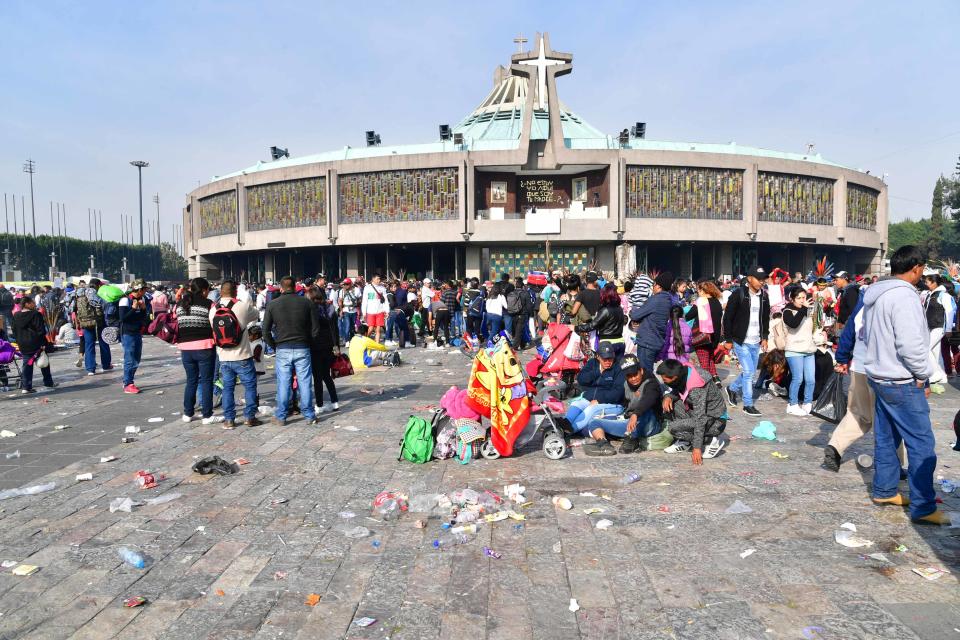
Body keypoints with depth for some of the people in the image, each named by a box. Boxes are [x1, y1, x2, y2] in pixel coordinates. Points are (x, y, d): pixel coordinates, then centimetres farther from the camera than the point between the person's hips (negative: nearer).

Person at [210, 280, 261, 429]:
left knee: (228, 387, 13)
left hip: (223, 357, 4)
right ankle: (249, 417, 10)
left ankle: (228, 419, 15)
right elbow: (256, 316, 5)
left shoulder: (213, 310, 1)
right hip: (242, 356, -4)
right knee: (250, 385, 9)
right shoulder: (242, 306, -12)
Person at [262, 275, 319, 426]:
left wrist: (274, 345, 12)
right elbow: (315, 328, 1)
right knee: (305, 382, 6)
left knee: (283, 384, 6)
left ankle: (280, 417, 13)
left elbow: (266, 331, 1)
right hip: (302, 349, 0)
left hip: (282, 350, 0)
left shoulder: (273, 304, 0)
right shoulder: (306, 303, 1)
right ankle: (309, 416, 12)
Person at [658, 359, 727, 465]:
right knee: (668, 405, -8)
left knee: (674, 427, -24)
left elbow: (700, 420, -31)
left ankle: (712, 441, -6)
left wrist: (697, 448, -29)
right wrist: (668, 396, -17)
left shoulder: (697, 389, -32)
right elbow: (675, 391, 8)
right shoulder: (683, 374, -10)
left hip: (716, 421, -8)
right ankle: (684, 442, 3)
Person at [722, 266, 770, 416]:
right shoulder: (738, 295, -11)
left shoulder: (764, 297, 6)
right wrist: (728, 339, -9)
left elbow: (766, 318, 18)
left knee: (750, 372, 13)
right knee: (748, 372, -7)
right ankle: (748, 405, 5)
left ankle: (732, 389, 38)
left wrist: (765, 337, 11)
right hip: (741, 342, -6)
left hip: (756, 342, 6)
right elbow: (727, 318, -9)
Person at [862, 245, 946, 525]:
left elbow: (866, 334, 21)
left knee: (885, 438, 18)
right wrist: (923, 375, -12)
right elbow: (911, 344, -24)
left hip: (879, 376, 10)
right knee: (922, 444, -3)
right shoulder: (904, 296, -20)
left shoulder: (875, 294, 10)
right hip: (902, 382, -10)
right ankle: (923, 507, 1)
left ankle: (884, 491, 28)